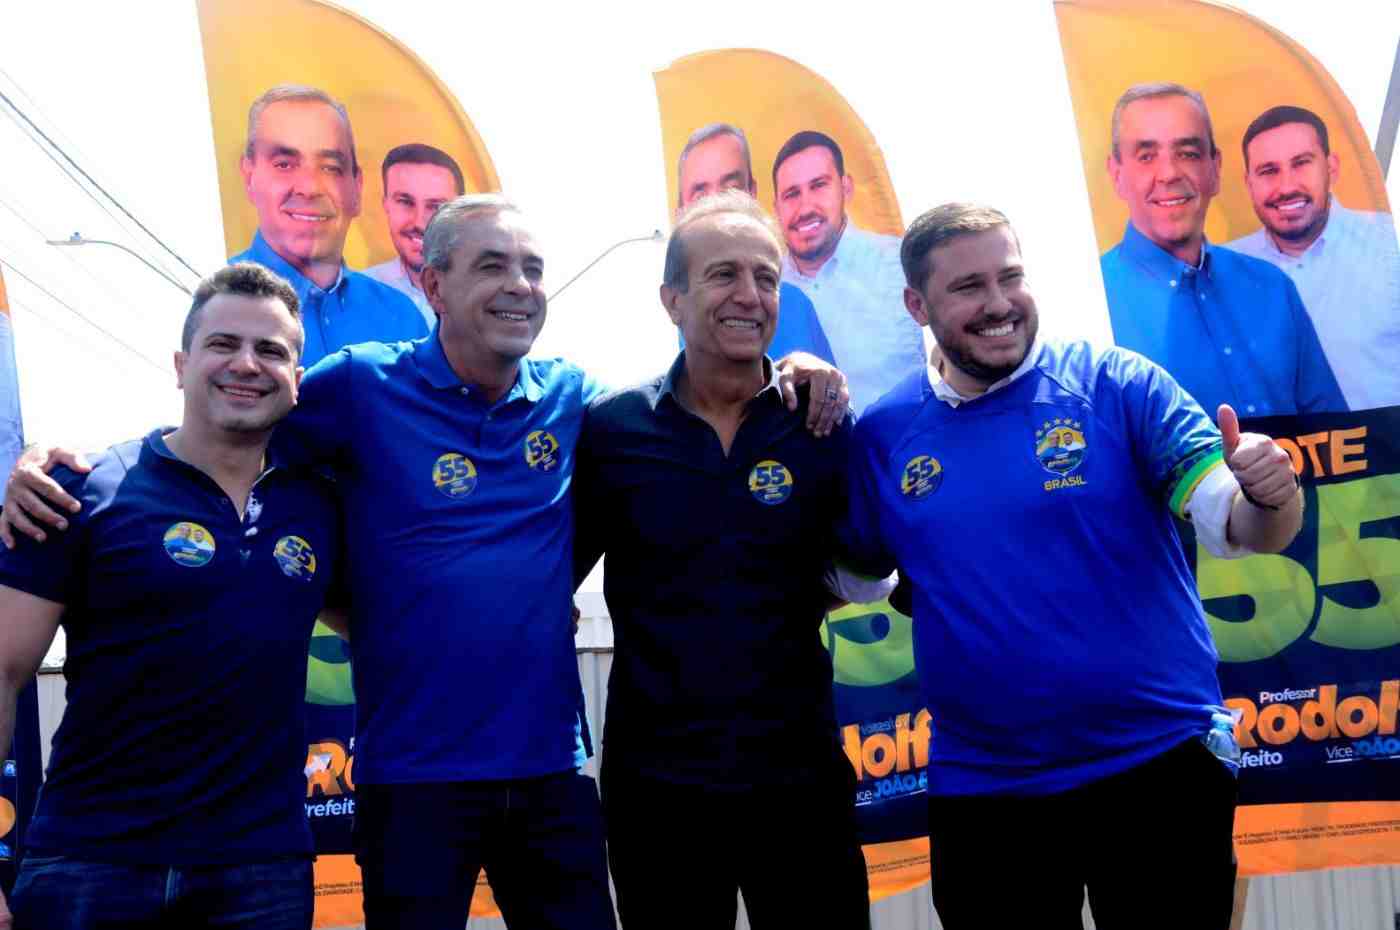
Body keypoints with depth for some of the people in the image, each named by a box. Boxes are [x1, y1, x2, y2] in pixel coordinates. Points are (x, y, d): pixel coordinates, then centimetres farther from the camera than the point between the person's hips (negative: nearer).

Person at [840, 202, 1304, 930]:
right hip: (981, 789, 2)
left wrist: (1268, 498, -34)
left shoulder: (1118, 386, -6)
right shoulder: (883, 434, 1)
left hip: (1159, 766, -1)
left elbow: (1239, 528, -10)